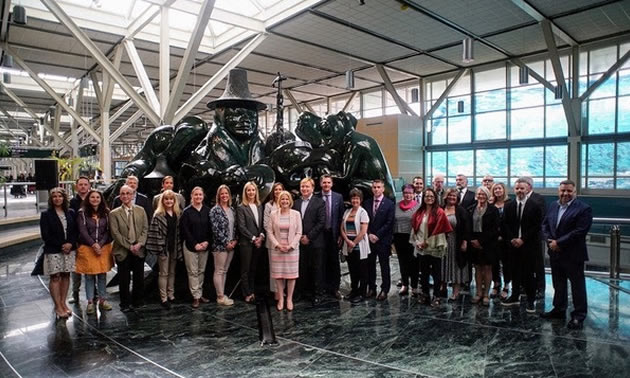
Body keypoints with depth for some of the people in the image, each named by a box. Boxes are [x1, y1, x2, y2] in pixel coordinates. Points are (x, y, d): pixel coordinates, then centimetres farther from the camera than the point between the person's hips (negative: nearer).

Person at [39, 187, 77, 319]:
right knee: (55, 277, 0)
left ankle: (63, 303, 18)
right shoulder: (46, 215, -2)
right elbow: (45, 235, -7)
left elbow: (75, 231, 6)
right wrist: (61, 245, -13)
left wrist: (70, 244, -11)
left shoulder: (70, 213, 8)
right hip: (53, 251, -3)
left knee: (66, 275, 7)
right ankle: (58, 307, 6)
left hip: (69, 249, 3)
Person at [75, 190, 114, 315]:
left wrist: (100, 244, -11)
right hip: (87, 248, -2)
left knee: (102, 274, 7)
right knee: (89, 275, 4)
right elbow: (83, 231, -7)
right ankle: (90, 302, 12)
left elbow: (108, 230, 1)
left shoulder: (106, 213, 5)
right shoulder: (82, 213, -1)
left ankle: (102, 300, 17)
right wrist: (93, 245, -16)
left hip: (104, 248, 2)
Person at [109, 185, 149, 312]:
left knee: (139, 278, 7)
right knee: (124, 279, 5)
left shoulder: (141, 210, 8)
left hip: (138, 250, 2)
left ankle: (138, 301, 23)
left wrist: (139, 244, -9)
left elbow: (145, 229, 5)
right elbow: (115, 233, -6)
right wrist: (129, 246, -12)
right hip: (123, 251, -2)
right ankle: (125, 304, 20)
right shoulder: (114, 213, 0)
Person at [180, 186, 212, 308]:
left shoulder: (207, 211, 4)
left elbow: (210, 228, 5)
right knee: (193, 272, 0)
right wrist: (195, 244, -12)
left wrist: (207, 242, -8)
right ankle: (196, 297, 6)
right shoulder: (187, 211, -4)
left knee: (201, 271, 9)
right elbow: (184, 229, -7)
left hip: (204, 246, 3)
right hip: (191, 246, -3)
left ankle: (200, 294, 19)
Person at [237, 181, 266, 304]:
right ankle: (247, 294, 11)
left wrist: (261, 236, -5)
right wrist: (253, 238, -12)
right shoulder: (241, 208, -6)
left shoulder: (260, 206, 10)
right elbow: (241, 226, -10)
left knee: (253, 269, 12)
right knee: (245, 269, 4)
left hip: (258, 242, 5)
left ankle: (252, 291, 21)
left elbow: (262, 224, 10)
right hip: (246, 243, -5)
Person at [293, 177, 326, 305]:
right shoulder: (296, 203, 11)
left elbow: (321, 222, -9)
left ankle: (318, 294, 14)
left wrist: (309, 237, -12)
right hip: (300, 242, 4)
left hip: (315, 242, -3)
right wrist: (299, 237, -1)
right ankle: (301, 291, 20)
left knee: (317, 269, 4)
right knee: (302, 268, 7)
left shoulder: (319, 202, -3)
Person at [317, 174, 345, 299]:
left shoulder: (338, 197, 3)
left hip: (333, 233, 1)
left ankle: (335, 288, 18)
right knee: (322, 262, 6)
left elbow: (341, 216, 3)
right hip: (321, 233, -1)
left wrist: (340, 234, -2)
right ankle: (324, 287, 18)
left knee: (334, 261, 8)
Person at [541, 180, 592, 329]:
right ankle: (559, 310, 31)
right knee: (558, 284, 17)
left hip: (573, 255, -6)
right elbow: (545, 224, 11)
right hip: (555, 253, 6)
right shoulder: (553, 206, 10)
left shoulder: (583, 209, -11)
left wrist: (559, 243, -18)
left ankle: (578, 316, 15)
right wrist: (549, 241, -6)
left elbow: (579, 231, -18)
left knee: (577, 285, 4)